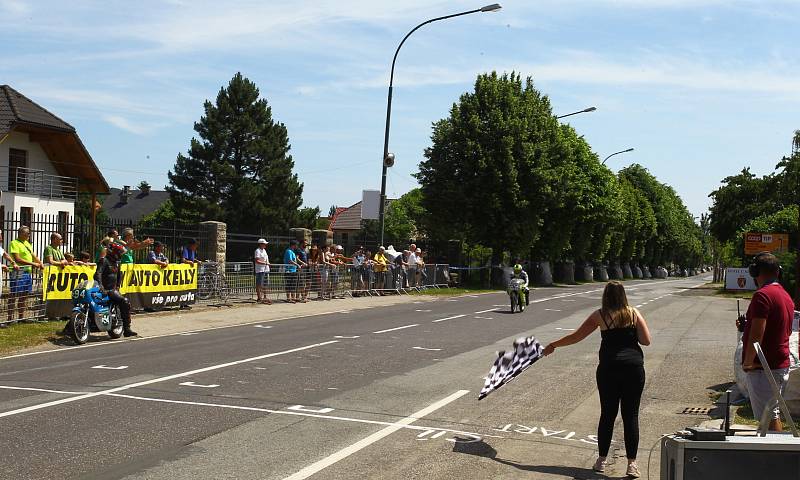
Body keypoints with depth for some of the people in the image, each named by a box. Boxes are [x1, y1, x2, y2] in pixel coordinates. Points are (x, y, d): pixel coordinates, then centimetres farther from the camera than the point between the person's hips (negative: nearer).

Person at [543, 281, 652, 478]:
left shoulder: (600, 315, 3)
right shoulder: (633, 313, 4)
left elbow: (576, 337, 8)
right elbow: (646, 340, 1)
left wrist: (553, 345, 21)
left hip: (608, 368, 0)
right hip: (634, 368, 0)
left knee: (607, 415, 11)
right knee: (631, 416, 4)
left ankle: (601, 461, 17)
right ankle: (632, 464, 3)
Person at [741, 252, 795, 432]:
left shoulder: (762, 295, -17)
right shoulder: (786, 296, 13)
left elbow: (756, 334, -23)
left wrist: (748, 362, -15)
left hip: (764, 368, -9)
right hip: (782, 364, 9)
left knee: (769, 417, -5)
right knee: (773, 414, 18)